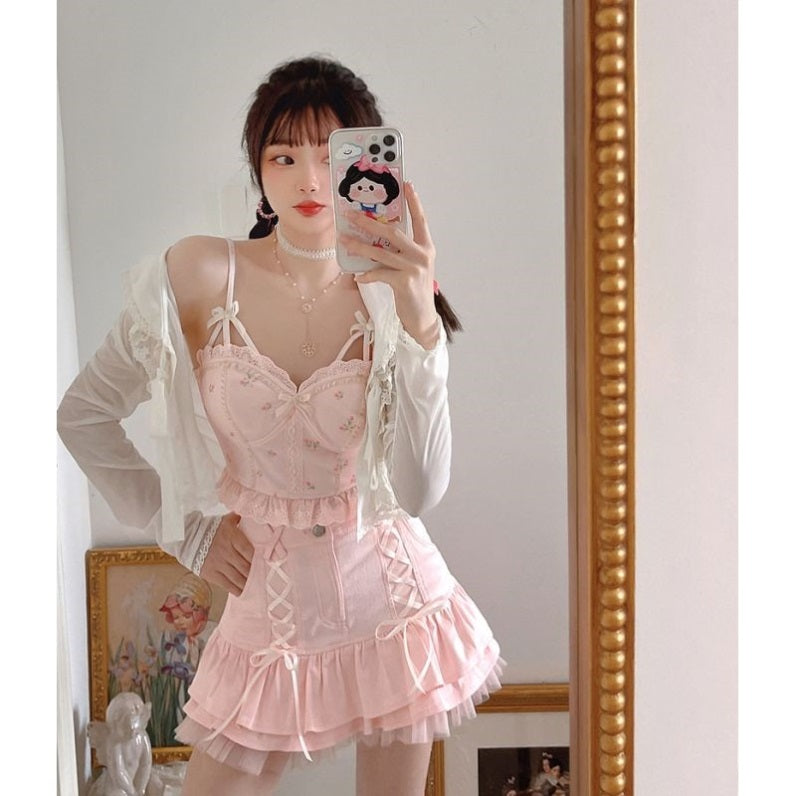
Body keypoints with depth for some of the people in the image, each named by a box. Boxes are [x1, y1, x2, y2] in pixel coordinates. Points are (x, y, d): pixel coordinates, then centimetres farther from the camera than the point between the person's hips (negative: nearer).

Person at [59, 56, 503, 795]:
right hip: (268, 611, 0)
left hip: (391, 596, 1)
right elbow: (83, 414, 0)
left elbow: (419, 489, -21)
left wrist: (418, 314, -29)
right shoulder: (201, 275, -11)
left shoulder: (389, 299, -9)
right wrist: (186, 531, -1)